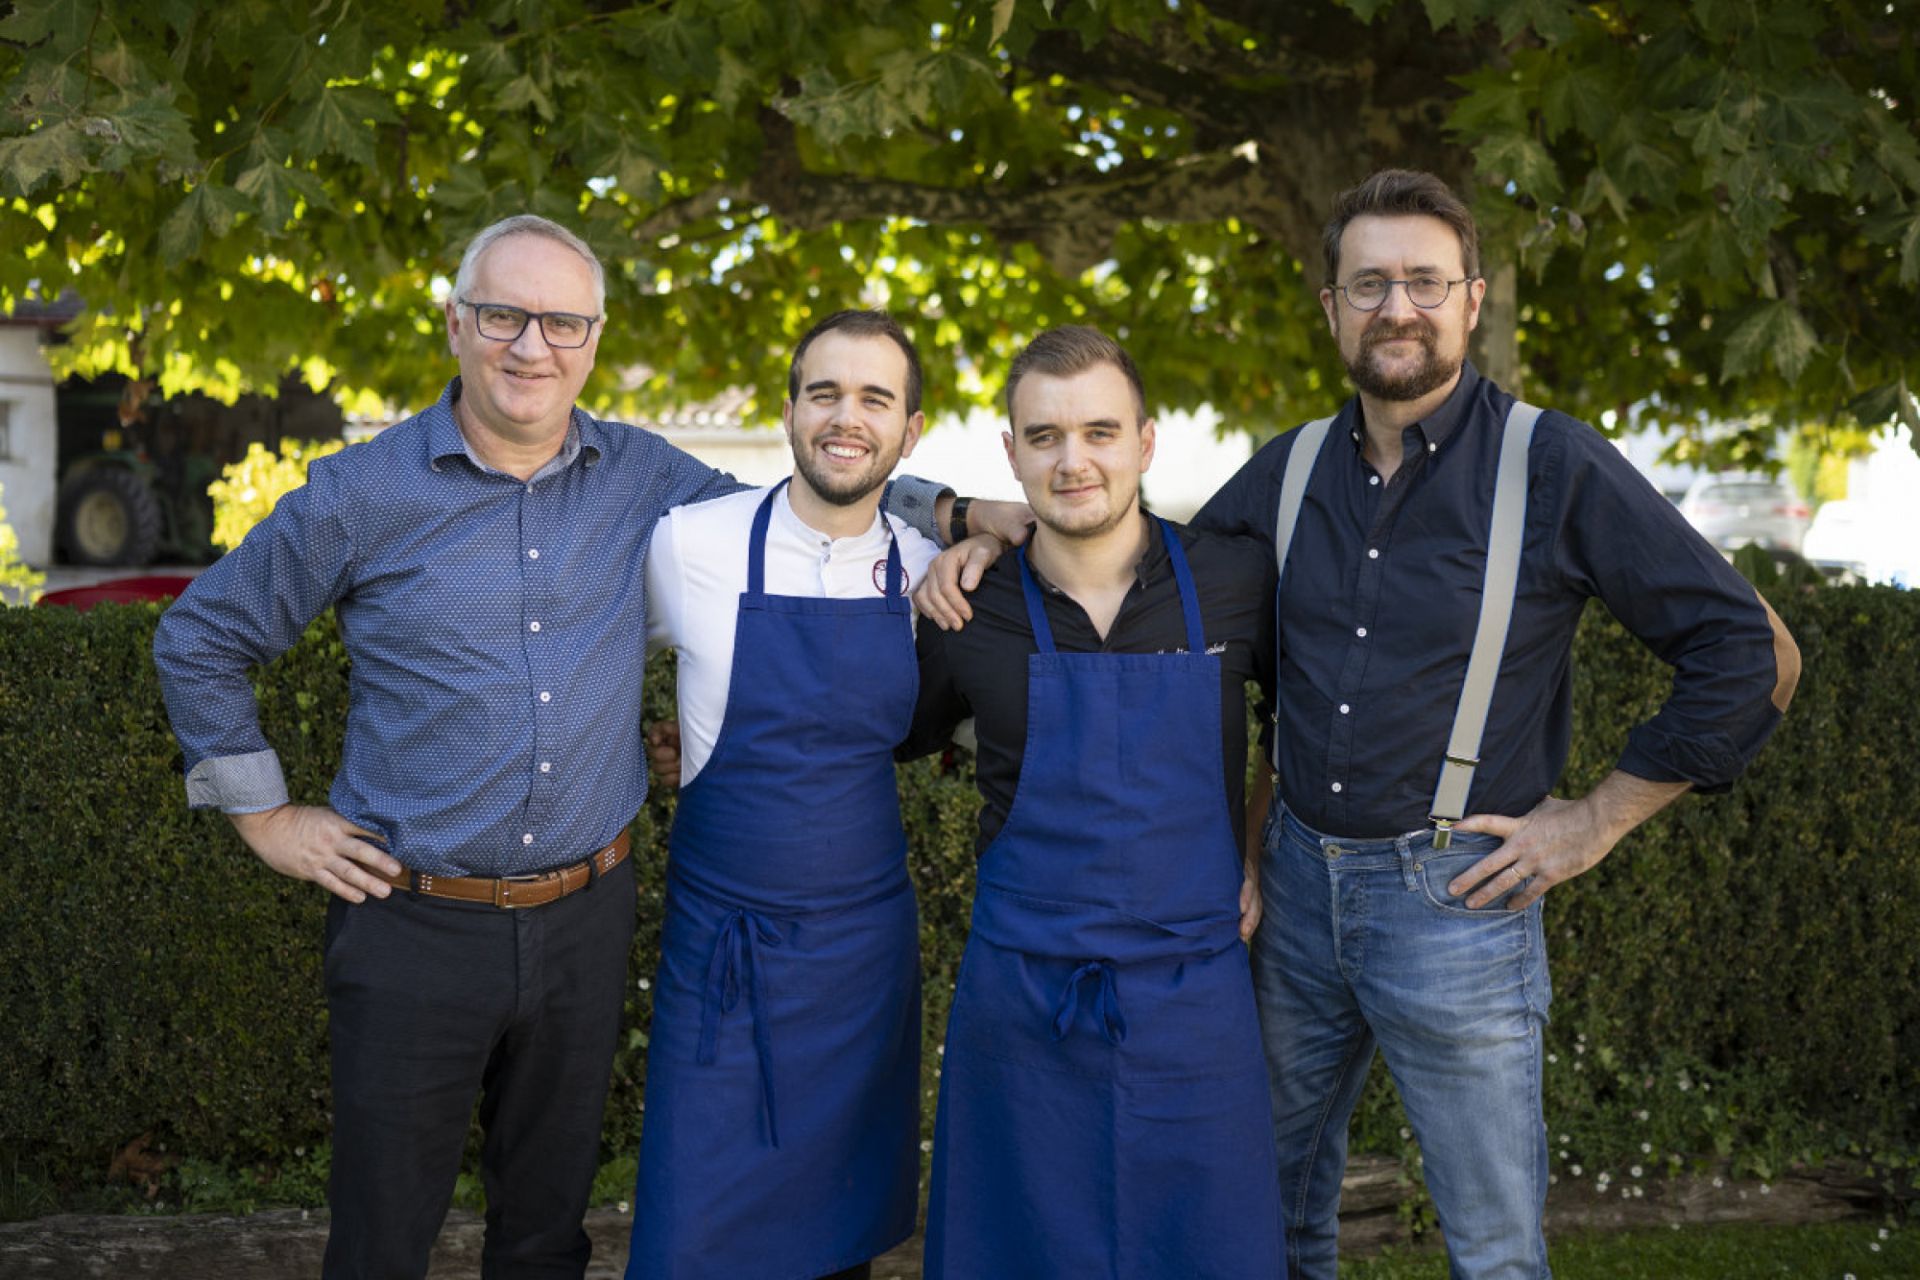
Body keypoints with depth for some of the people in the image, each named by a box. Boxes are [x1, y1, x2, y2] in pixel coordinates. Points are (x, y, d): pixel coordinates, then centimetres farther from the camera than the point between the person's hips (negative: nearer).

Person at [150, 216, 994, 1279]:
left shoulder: (642, 478, 2)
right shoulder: (364, 493, -6)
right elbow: (199, 639, 5)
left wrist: (950, 512, -3)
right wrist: (265, 815, 2)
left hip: (584, 917, 3)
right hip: (413, 923, -2)